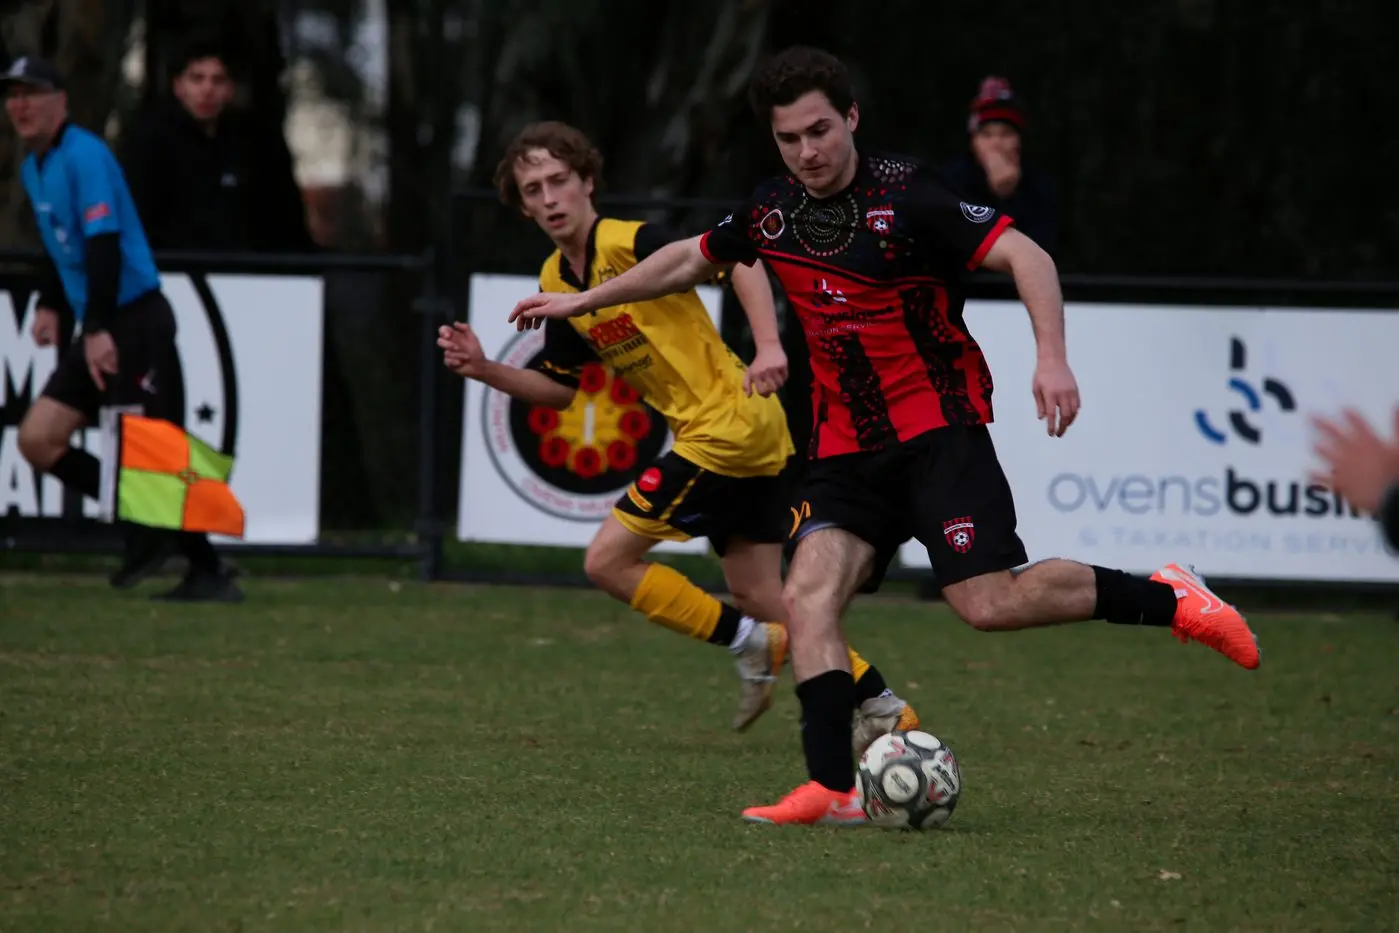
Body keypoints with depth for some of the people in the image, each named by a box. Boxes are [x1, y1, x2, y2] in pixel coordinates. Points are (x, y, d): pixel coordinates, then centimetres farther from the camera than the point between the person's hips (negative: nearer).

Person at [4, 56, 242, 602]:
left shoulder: (84, 157, -14)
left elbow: (103, 243, -23)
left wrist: (98, 329, -29)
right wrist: (50, 305, 13)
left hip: (136, 322, -9)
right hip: (98, 331, 9)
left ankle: (211, 576, -1)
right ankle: (143, 524, 10)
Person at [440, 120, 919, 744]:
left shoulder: (627, 243, -15)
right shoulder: (557, 282, 11)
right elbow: (560, 388, 20)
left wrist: (768, 348, -35)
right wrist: (484, 370, 5)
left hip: (723, 427, -9)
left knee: (607, 561, -8)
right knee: (759, 598, 14)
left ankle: (750, 642, -2)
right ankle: (881, 706, 20)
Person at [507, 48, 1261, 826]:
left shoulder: (906, 198, -12)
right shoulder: (773, 213, 8)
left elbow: (1026, 256, -17)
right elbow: (690, 261, 27)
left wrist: (1053, 358, -31)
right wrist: (583, 301, 32)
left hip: (938, 423, -6)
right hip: (848, 446, 6)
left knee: (988, 603, -19)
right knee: (808, 594, -15)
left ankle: (1168, 600, -1)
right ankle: (833, 790, -17)